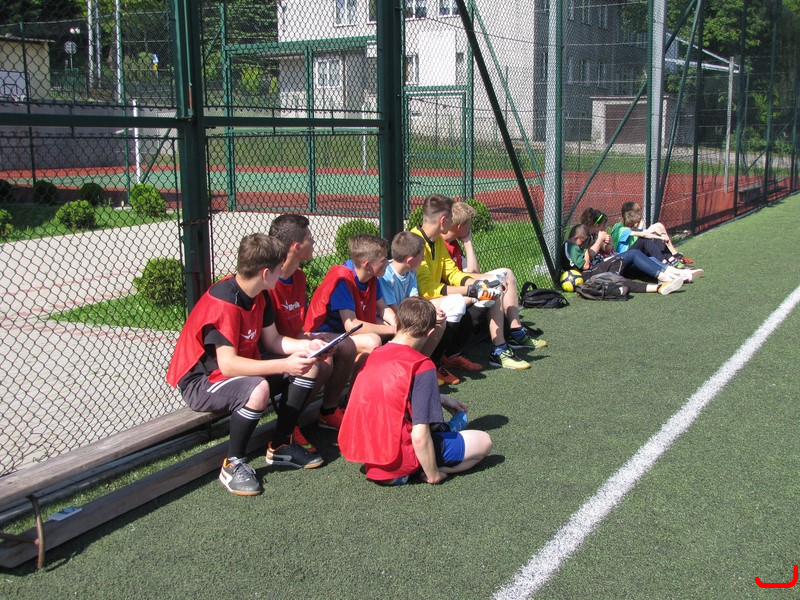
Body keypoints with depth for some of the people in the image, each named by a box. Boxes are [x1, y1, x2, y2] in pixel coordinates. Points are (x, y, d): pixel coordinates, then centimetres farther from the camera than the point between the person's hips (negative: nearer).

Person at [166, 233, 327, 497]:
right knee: (258, 389, -39)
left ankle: (280, 447, 8)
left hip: (242, 366, 9)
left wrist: (305, 346, -12)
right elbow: (227, 365, -34)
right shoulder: (222, 303, -28)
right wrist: (285, 365, -36)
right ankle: (233, 465, -16)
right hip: (201, 381, -9)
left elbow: (272, 340, 6)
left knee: (309, 366, -1)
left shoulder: (259, 295, 0)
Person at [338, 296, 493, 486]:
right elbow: (419, 436, -23)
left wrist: (442, 399, 23)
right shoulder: (422, 366, -20)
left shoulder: (375, 355, 3)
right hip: (398, 463, -8)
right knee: (484, 441, 5)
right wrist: (433, 476, -9)